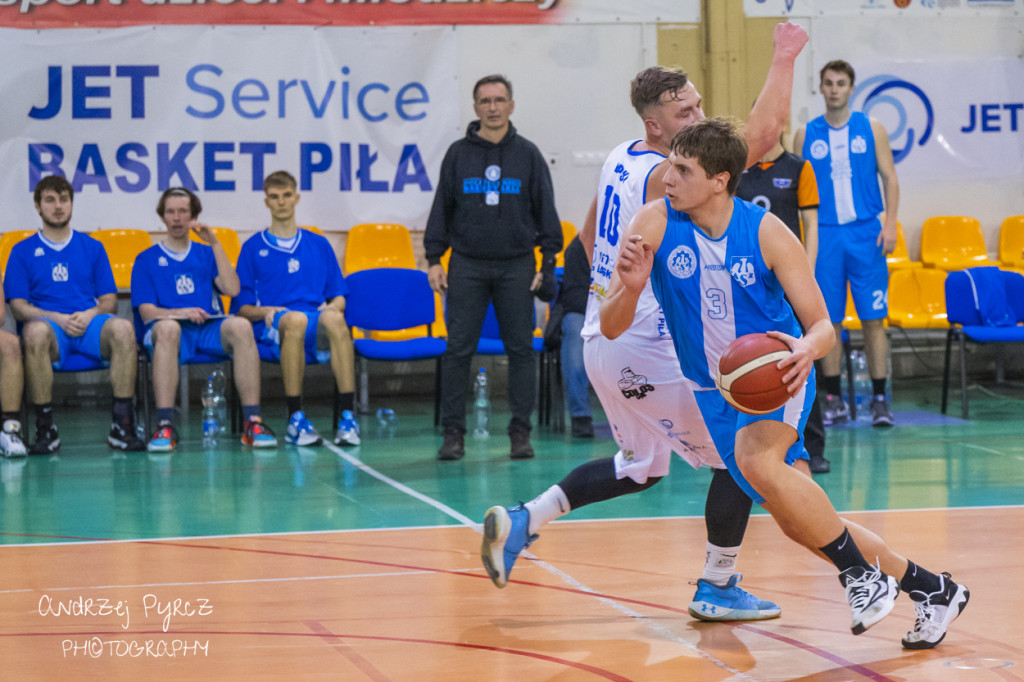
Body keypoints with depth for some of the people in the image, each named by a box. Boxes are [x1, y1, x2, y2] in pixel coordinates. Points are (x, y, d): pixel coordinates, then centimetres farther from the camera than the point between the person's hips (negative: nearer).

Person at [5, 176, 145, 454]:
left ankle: (122, 426, -31)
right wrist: (58, 318, -12)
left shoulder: (92, 248, 21)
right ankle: (45, 428, -30)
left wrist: (90, 314, -9)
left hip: (90, 327, 2)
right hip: (51, 325, -2)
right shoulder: (24, 251, 15)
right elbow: (18, 306, 5)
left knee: (122, 329, -33)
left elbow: (109, 301, 15)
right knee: (35, 331, -39)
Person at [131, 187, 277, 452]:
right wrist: (181, 313, -15)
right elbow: (147, 312, 5)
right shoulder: (147, 259, 18)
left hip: (210, 328, 2)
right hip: (172, 328, -2)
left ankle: (252, 422, -36)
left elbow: (232, 289, 7)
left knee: (240, 326, -33)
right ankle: (164, 425, -45)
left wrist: (215, 244, 3)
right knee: (167, 328, -40)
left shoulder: (206, 254, 25)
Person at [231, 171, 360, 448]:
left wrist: (331, 308, -2)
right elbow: (241, 306, 13)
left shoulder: (318, 245, 23)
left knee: (334, 319, -37)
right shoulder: (253, 247, 17)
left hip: (315, 329, 2)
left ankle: (348, 416, -43)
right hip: (271, 331, -2)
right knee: (295, 319, -40)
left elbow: (339, 297, 21)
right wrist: (266, 311, -8)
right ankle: (295, 419, -38)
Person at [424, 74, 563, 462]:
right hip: (467, 266, 0)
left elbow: (546, 211, 8)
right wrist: (434, 258, 1)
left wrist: (548, 261, 1)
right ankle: (453, 432, 4)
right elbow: (442, 208, 9)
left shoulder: (528, 155, 6)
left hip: (516, 266, 0)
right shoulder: (458, 154, 7)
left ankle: (521, 432, 8)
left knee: (521, 349, 1)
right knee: (458, 350, -2)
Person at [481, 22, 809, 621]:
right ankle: (718, 589, 12)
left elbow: (590, 236, 22)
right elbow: (764, 131, -29)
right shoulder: (670, 175, -20)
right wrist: (784, 59, -21)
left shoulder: (623, 160, 7)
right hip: (648, 349, -9)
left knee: (642, 465, 24)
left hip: (605, 339, 9)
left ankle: (522, 521, 15)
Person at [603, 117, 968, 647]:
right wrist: (631, 288, -37)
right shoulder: (655, 224, -13)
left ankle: (861, 573, -18)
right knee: (796, 521, 5)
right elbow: (611, 327, -15)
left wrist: (807, 349, -37)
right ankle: (929, 588, 23)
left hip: (775, 373, -4)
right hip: (716, 391, 4)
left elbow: (822, 326, -13)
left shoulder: (767, 233, -17)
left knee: (755, 460, -35)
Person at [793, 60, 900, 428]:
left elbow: (889, 178, 6)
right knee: (828, 320, 3)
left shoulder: (871, 129, 6)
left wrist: (890, 223, -6)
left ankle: (879, 400, 0)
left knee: (873, 318, -3)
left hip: (865, 233, -1)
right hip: (824, 235, 1)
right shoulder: (806, 135, 7)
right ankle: (834, 400, 11)